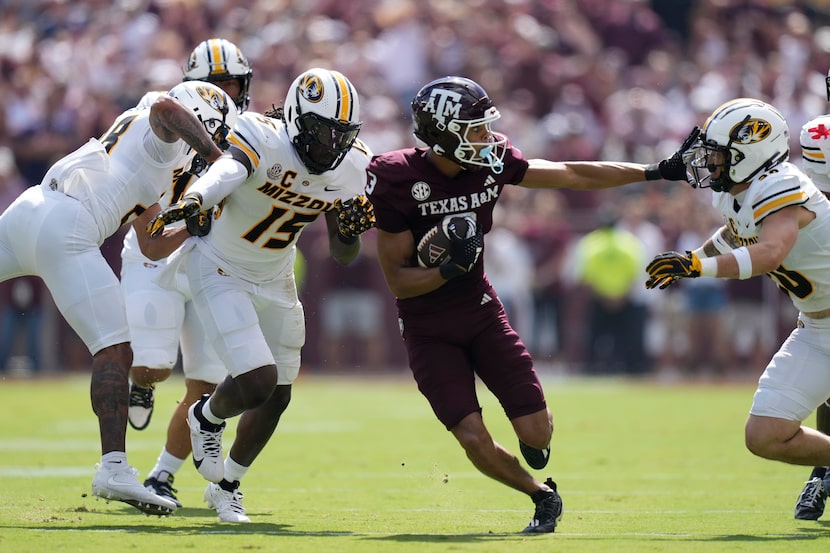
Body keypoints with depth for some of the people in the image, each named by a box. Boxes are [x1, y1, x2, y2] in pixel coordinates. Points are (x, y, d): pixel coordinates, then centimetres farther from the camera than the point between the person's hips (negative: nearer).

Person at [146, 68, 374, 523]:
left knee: (276, 397, 11)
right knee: (258, 382, -20)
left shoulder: (350, 169, -10)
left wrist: (350, 233, -25)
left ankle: (226, 486, 35)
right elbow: (227, 172, -51)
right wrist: (192, 201, -72)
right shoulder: (263, 140, -28)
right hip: (221, 272, -7)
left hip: (275, 280, 7)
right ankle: (208, 417, 17)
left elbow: (340, 255, -1)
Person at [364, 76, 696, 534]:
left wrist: (657, 171, 1)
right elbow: (397, 281, -15)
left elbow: (575, 176, 1)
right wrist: (451, 269, -32)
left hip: (480, 311, 3)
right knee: (475, 442, -13)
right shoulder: (398, 181, -20)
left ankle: (533, 434, 33)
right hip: (428, 328, -3)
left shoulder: (492, 162, -8)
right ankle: (542, 496, 14)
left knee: (536, 432, -5)